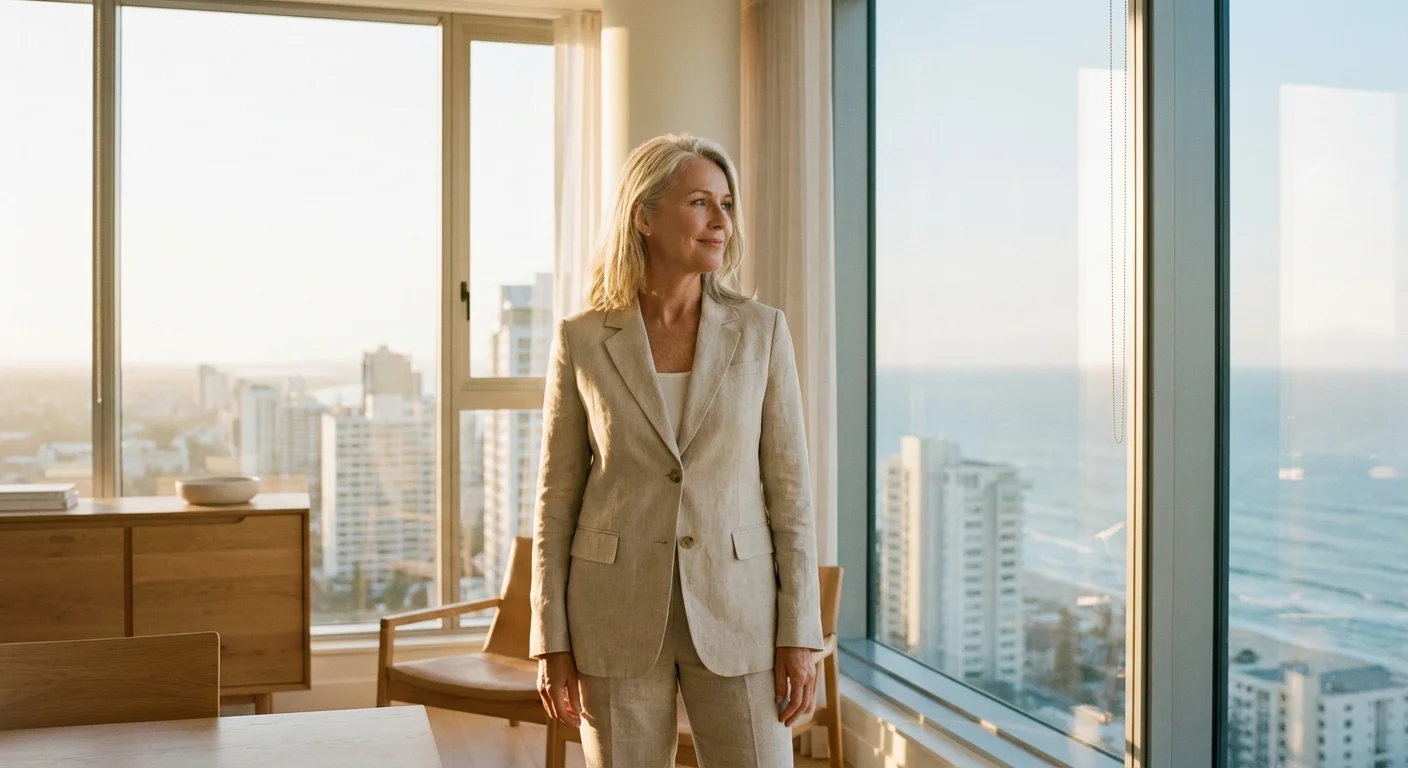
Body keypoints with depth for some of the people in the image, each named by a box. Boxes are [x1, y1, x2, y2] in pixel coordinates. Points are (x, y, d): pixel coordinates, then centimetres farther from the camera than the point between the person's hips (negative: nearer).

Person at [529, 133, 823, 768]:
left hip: (735, 610, 0)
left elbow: (788, 486, 0)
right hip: (618, 615, 0)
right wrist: (552, 641, -1)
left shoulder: (761, 331, 0)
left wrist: (799, 633, -4)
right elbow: (557, 498, 3)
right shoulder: (581, 341, -1)